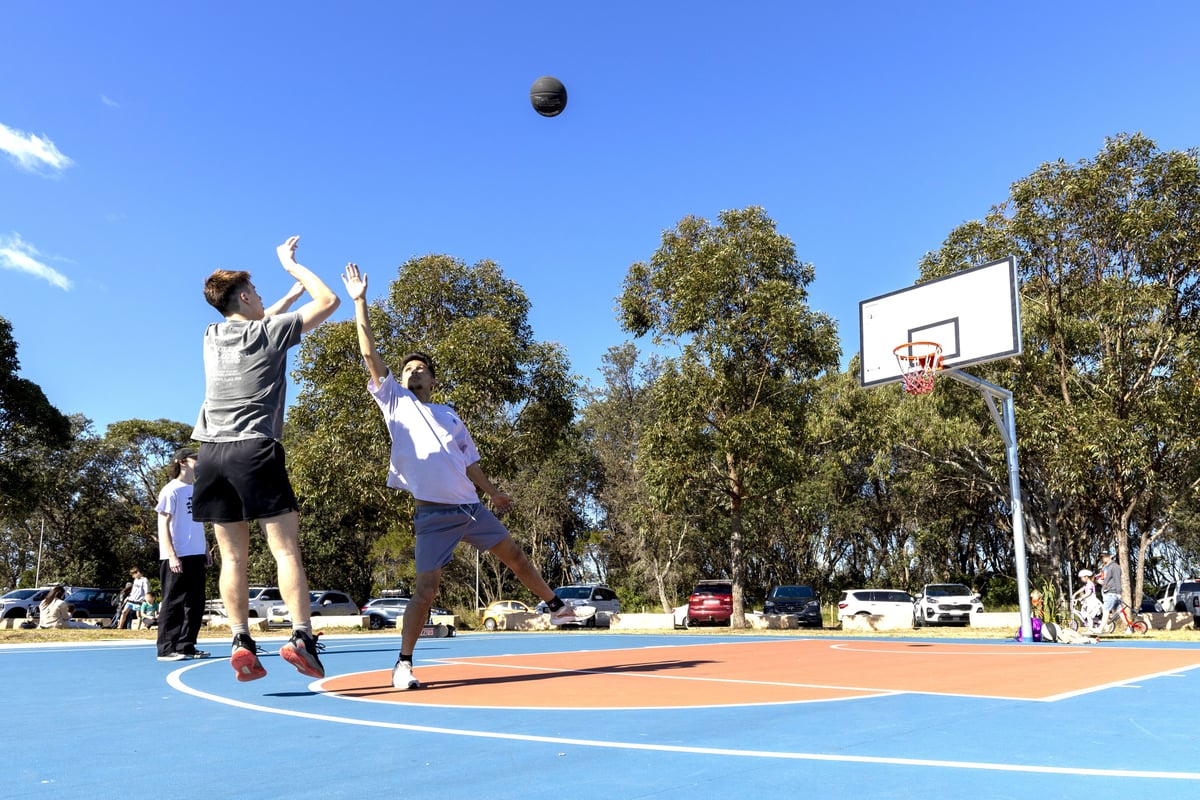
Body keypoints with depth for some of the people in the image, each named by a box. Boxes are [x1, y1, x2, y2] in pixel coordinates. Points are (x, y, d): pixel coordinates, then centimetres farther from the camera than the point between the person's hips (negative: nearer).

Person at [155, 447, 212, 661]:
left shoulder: (196, 490, 15)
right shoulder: (171, 490, -7)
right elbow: (163, 524, -10)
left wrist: (206, 550, 16)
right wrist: (172, 555, -17)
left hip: (196, 555, 8)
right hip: (176, 557, -8)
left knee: (195, 604, 9)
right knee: (174, 603, -3)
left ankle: (186, 646, 16)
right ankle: (166, 649, 3)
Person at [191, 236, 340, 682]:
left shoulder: (212, 336, 18)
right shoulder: (271, 332, 2)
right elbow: (328, 301, 9)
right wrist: (293, 266, 19)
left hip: (211, 452, 6)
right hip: (254, 449, -5)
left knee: (233, 557, 4)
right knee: (285, 549, -7)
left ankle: (241, 642, -2)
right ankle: (302, 636, -16)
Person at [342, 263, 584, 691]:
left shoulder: (449, 415, 14)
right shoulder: (395, 402, 5)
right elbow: (370, 355, -3)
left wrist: (492, 492, 25)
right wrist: (359, 302, -6)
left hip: (470, 506, 4)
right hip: (433, 514, -4)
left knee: (514, 555, 15)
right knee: (426, 588, -12)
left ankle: (556, 607, 34)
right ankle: (403, 664, -3)